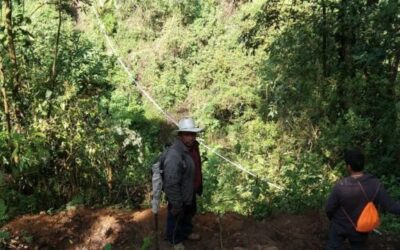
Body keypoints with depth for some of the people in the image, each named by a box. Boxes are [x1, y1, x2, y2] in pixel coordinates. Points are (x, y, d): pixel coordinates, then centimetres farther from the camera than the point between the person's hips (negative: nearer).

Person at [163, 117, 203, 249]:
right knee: (176, 218, 20)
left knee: (189, 214, 31)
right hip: (179, 195, -8)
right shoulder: (174, 155, -37)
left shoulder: (193, 146, -8)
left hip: (190, 192, 8)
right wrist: (176, 204, -24)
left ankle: (187, 232, 58)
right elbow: (171, 184, -32)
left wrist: (199, 186, 18)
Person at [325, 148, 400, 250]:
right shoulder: (375, 184, -22)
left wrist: (333, 219, 6)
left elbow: (329, 209, -15)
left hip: (340, 226, -2)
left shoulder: (341, 186, -27)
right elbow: (391, 206, -18)